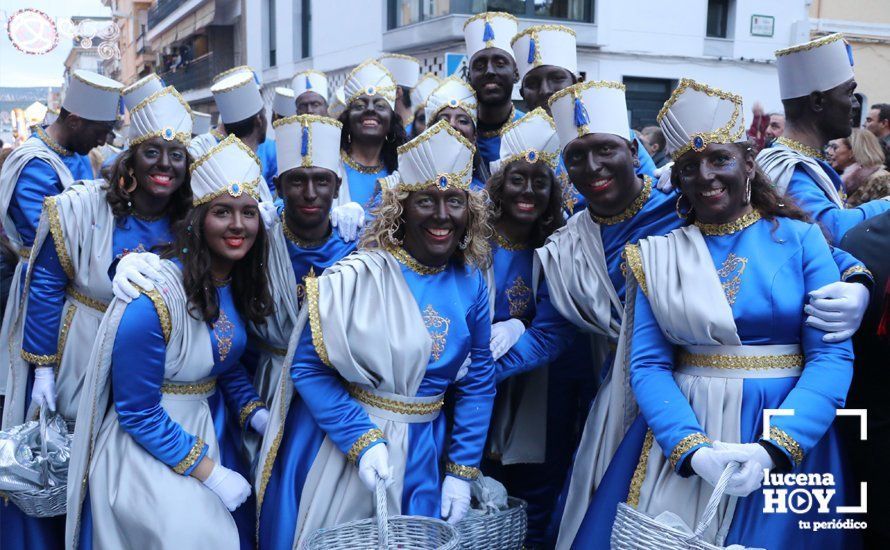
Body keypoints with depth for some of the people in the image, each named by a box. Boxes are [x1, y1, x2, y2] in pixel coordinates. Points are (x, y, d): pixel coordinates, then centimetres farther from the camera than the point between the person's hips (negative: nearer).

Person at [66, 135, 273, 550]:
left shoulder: (240, 284, -2)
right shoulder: (153, 300, -24)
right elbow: (138, 414, -19)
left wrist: (257, 414, -3)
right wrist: (210, 473, -17)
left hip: (200, 433, 7)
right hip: (144, 450, -7)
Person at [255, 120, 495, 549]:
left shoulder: (470, 285, -3)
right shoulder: (356, 277, -16)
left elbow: (478, 382, 3)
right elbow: (307, 366, -14)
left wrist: (461, 472, 1)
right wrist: (362, 441, -20)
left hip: (423, 453, 4)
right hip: (340, 439, -3)